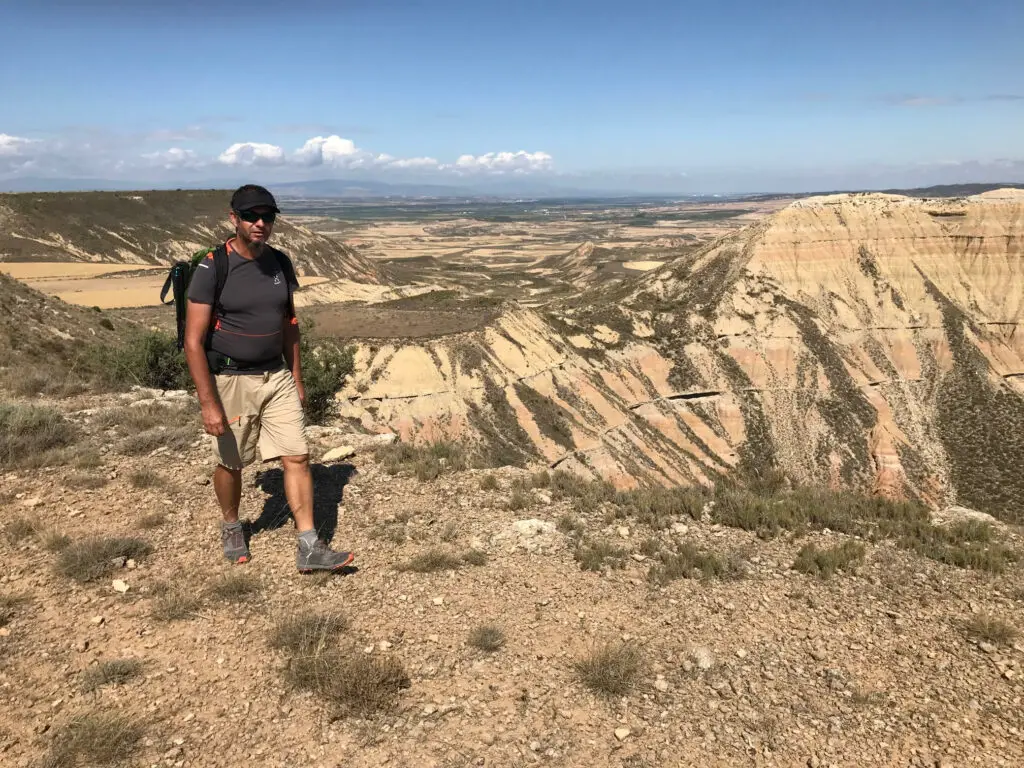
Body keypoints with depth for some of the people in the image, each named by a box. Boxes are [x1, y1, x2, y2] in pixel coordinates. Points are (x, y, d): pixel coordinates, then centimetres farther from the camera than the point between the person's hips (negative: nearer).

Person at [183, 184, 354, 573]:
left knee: (297, 457, 0)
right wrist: (208, 404, -19)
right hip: (230, 381, -4)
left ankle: (309, 547, 5)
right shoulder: (212, 268, -15)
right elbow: (194, 341, -15)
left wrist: (297, 379, 12)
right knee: (230, 463, 11)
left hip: (277, 377, 5)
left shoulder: (280, 263, 2)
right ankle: (231, 528, 38)